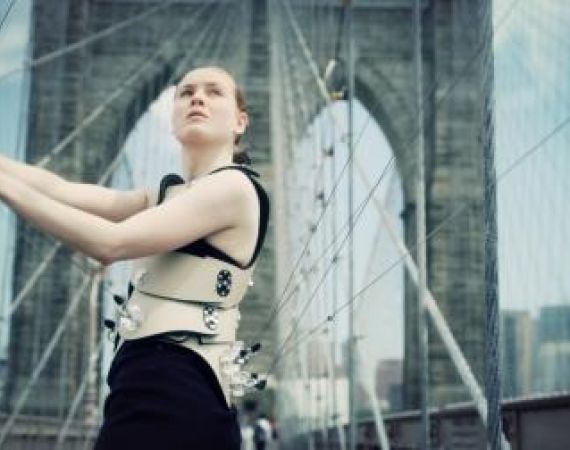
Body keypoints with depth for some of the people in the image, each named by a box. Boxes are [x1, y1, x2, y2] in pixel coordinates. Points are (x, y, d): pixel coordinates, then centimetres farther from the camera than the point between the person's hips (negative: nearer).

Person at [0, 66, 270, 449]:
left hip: (171, 393, -8)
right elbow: (65, 191, 8)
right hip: (153, 385, 8)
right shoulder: (171, 193, 21)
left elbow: (112, 243, -16)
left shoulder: (236, 187, -6)